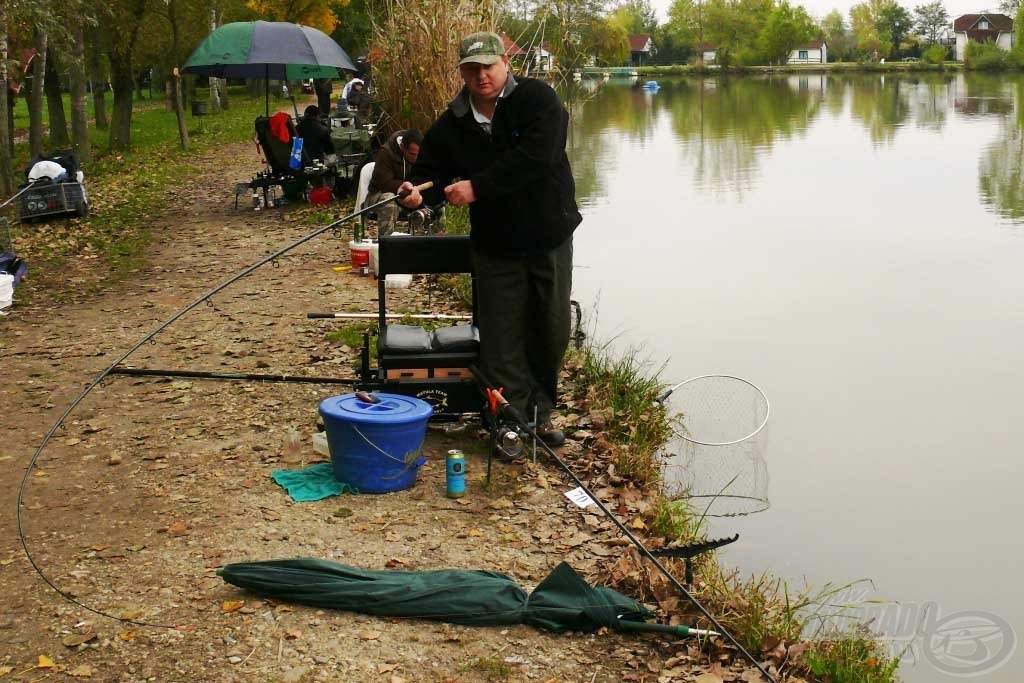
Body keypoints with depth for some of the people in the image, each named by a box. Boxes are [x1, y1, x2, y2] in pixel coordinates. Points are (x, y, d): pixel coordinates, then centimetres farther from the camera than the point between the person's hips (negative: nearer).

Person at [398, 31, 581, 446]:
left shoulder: (537, 98, -12)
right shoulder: (451, 124, 0)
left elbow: (536, 157, -26)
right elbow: (432, 173, 3)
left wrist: (477, 186, -29)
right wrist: (418, 192, -23)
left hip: (550, 238, -1)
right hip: (495, 245, 2)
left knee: (551, 331, 10)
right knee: (502, 338, 2)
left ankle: (539, 413, 28)